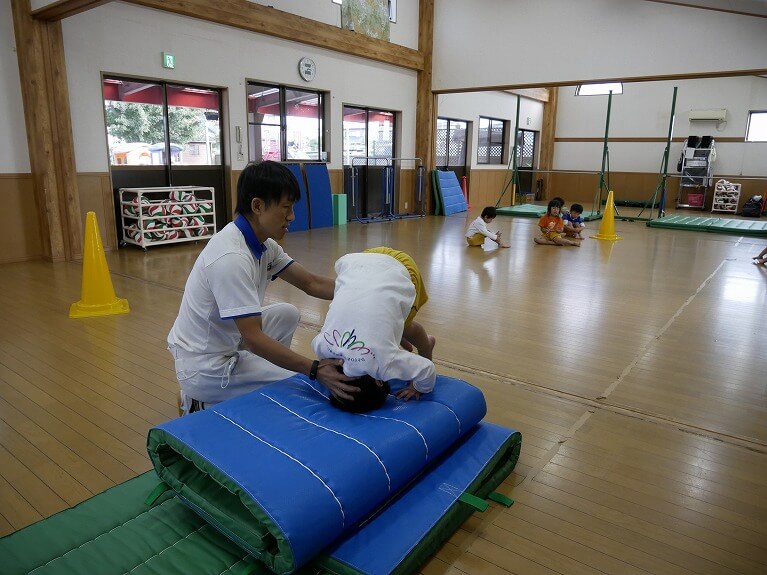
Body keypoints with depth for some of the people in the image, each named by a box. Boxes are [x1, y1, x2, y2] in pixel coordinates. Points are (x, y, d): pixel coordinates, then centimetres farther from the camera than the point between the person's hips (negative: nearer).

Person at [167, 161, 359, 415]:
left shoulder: (262, 243, -2)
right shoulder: (231, 257, -30)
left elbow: (310, 283, 1)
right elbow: (253, 338, -30)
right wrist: (315, 370, -34)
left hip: (224, 343, 9)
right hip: (204, 367, -9)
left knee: (288, 314, 11)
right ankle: (206, 405, 4)